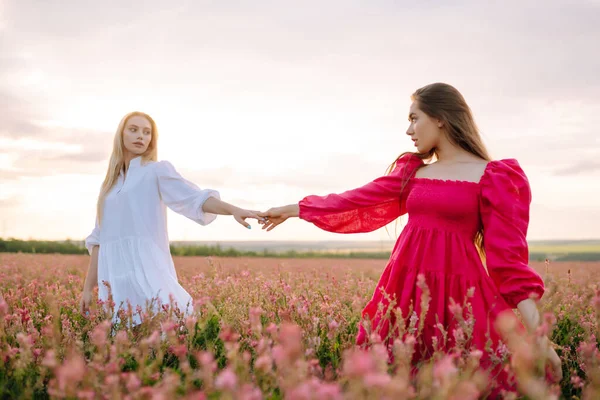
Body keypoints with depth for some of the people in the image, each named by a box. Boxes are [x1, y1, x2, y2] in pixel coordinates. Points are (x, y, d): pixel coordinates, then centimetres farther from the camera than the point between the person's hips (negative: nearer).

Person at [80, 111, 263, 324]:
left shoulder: (157, 170, 6)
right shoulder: (111, 183, 22)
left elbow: (196, 198, -9)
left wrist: (234, 209, -27)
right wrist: (88, 288, 18)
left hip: (148, 270, -5)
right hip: (114, 277, 6)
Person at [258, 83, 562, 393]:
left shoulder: (493, 177, -2)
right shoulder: (412, 170, 15)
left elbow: (508, 251, -6)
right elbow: (359, 200, 20)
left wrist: (537, 334, -13)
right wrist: (291, 210, 24)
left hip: (459, 293, -5)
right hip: (406, 289, 5)